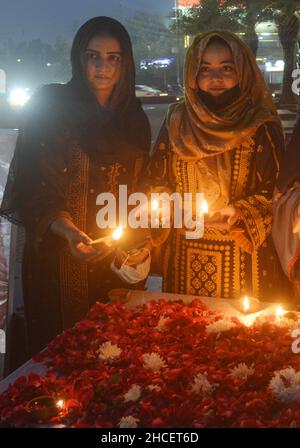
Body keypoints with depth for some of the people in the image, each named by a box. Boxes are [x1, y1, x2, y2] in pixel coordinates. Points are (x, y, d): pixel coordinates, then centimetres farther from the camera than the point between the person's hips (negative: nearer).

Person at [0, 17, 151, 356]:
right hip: (61, 255, -4)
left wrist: (141, 241, 3)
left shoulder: (134, 119, 10)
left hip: (121, 261, 4)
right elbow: (33, 187, -11)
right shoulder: (50, 106, -5)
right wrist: (69, 232, -27)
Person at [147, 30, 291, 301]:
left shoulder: (261, 125, -6)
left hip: (241, 256, -2)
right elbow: (157, 180, 8)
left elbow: (273, 192, -7)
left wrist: (238, 213, -22)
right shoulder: (177, 121, 3)